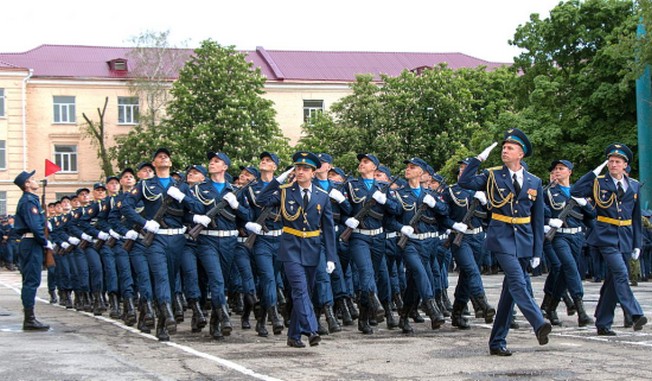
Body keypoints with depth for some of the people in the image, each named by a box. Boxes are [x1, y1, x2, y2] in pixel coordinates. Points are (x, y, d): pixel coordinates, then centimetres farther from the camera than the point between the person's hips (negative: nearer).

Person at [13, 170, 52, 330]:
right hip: (32, 244, -10)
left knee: (30, 281, 11)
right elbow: (34, 226, -22)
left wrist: (44, 242, 13)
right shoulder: (29, 201, -14)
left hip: (28, 243, 10)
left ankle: (29, 319, 15)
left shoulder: (30, 199, 18)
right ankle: (29, 319, -8)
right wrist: (46, 243, -13)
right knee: (32, 281, -9)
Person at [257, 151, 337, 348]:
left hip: (312, 250, 3)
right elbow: (261, 200, -16)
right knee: (300, 290, -16)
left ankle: (294, 335, 18)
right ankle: (311, 330, -24)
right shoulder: (285, 192, 0)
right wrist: (279, 179, -16)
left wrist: (330, 257, -1)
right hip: (291, 249, -3)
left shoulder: (322, 196, 5)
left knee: (303, 292, 9)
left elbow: (329, 228, 5)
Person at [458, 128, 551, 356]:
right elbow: (464, 182, -12)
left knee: (510, 290, 5)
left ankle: (497, 342, 11)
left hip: (524, 241, 3)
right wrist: (479, 158, -11)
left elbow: (537, 220, 11)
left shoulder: (534, 183, 9)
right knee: (518, 282, -21)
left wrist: (537, 251, 8)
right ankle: (539, 324, -35)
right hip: (501, 238, -3)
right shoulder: (493, 176, 3)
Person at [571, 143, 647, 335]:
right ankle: (635, 314, -26)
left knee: (613, 280, 6)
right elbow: (575, 192, -14)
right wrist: (594, 173, -13)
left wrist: (637, 244, 11)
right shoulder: (599, 182, 1)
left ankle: (603, 324, 12)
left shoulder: (634, 186, 11)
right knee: (621, 274, -21)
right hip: (606, 237, -4)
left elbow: (636, 217, 15)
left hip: (625, 238, 4)